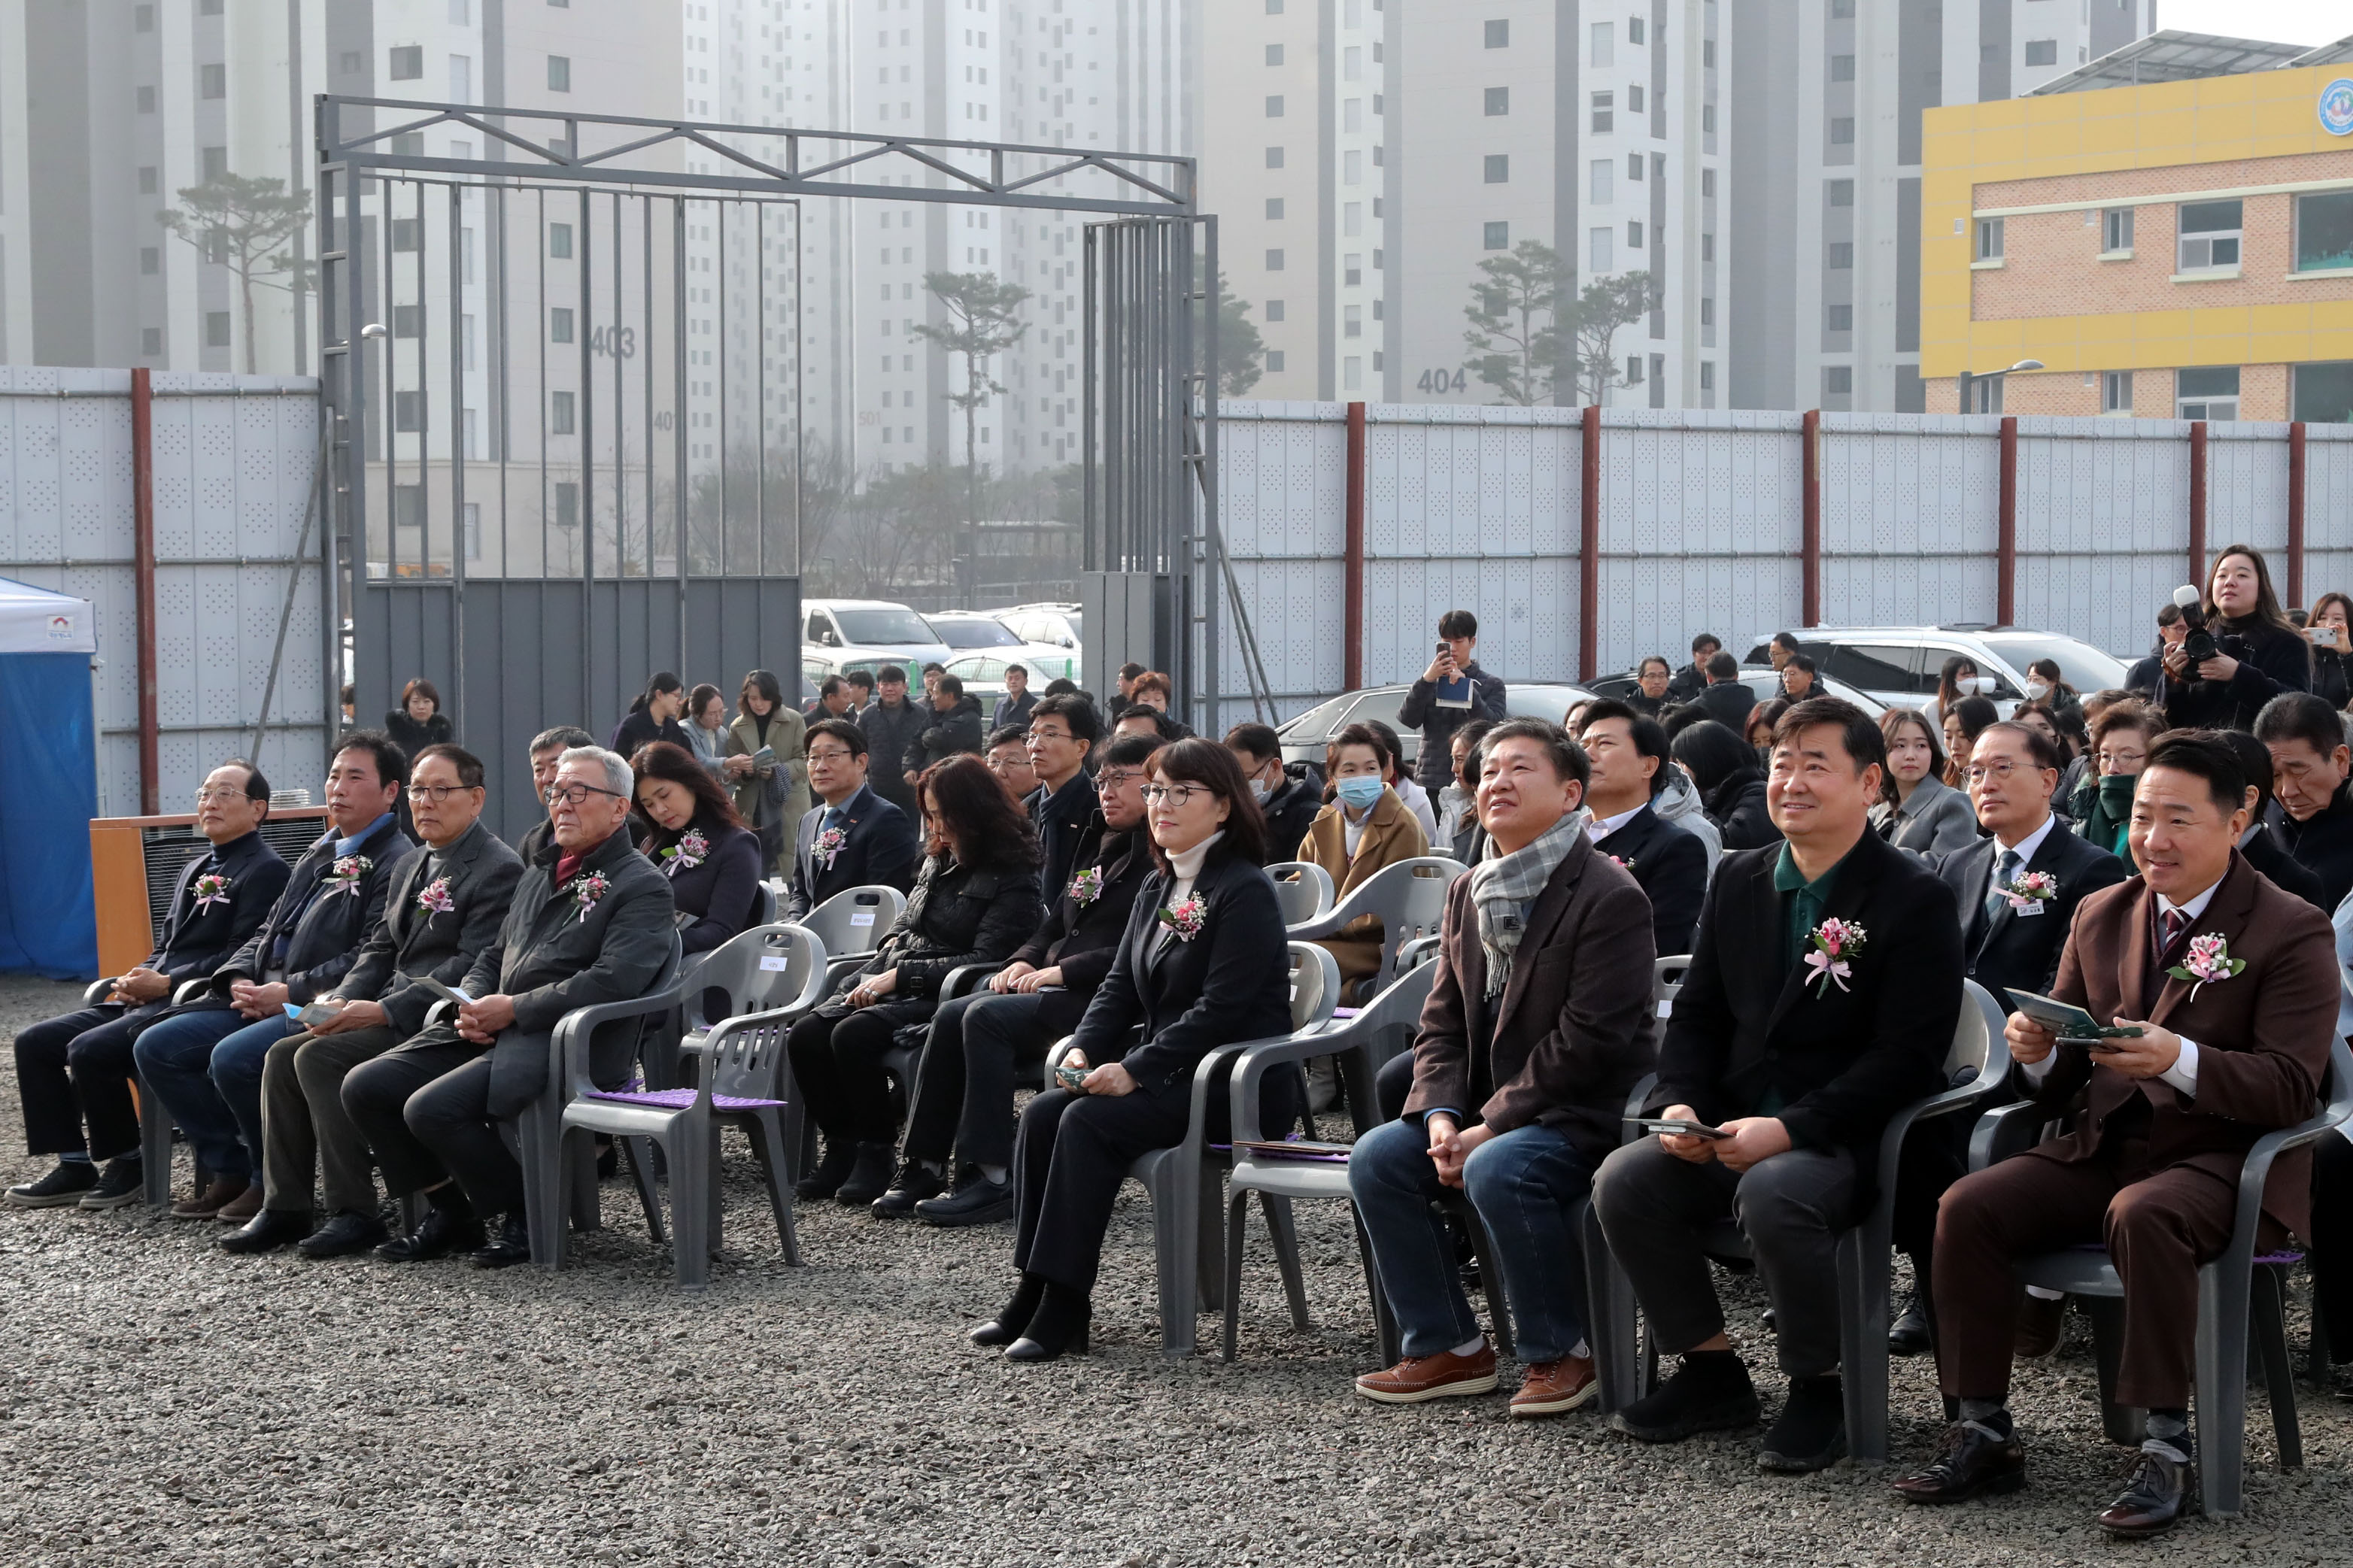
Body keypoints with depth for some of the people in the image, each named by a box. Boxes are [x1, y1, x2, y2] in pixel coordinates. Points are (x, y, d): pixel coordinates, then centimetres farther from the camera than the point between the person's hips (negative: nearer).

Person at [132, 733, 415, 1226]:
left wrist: (288, 993, -18)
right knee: (156, 1047, -2)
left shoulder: (397, 865, -8)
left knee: (233, 1057, -31)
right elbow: (268, 930, 24)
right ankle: (230, 1169, 5)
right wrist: (240, 980, 3)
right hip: (267, 999, 9)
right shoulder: (318, 856, 22)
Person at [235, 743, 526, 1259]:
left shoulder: (499, 870, -10)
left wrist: (383, 1011, -22)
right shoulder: (411, 869, 20)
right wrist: (340, 1001, -2)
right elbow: (379, 950, 19)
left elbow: (471, 967, -18)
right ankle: (284, 1209, -4)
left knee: (319, 1057, -23)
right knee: (283, 1055, -7)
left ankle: (354, 1212, -18)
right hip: (385, 1016, 9)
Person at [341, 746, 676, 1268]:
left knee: (432, 1109, -26)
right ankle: (453, 1208, 9)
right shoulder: (540, 871, 24)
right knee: (364, 1087, -5)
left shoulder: (642, 887, -4)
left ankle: (525, 1218, -6)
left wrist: (513, 1009, -16)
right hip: (489, 1031, 9)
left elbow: (613, 982, -18)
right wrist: (474, 1004, 3)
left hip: (561, 1044, -8)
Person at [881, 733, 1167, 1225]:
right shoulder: (1098, 848, 22)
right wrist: (1023, 961, 5)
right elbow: (1055, 923, 26)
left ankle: (991, 1178, -26)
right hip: (1055, 988, 9)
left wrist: (1061, 971, -16)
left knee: (986, 1017, -26)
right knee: (951, 1016, -13)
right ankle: (923, 1165, -14)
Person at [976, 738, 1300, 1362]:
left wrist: (1136, 1070, -23)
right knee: (1042, 1114, -14)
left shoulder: (1245, 891, -11)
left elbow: (1220, 1007, -19)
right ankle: (1032, 1291, -13)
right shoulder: (1157, 888, 16)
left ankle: (1064, 1307, -24)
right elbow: (1121, 985, 15)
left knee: (1090, 1121, -27)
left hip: (1235, 1083, -8)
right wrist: (1086, 1047, -5)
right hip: (1163, 1073, 8)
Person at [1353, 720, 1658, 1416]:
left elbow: (1590, 1038, -19)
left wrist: (1489, 1126, -20)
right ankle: (1448, 1348, -1)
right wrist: (1442, 1114, -9)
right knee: (1376, 1158, -11)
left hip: (1582, 1114, -8)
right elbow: (1442, 1022, 11)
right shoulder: (1466, 894, 12)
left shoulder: (1610, 896, -14)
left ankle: (1562, 1354, -14)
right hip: (1483, 1110, 8)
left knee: (1498, 1170, -34)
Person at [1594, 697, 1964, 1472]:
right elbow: (1697, 1015, 16)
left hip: (1848, 1139, -6)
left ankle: (1819, 1387, -12)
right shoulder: (1740, 880, 13)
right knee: (1624, 1181, -19)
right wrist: (1680, 1104, -6)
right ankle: (1712, 1373, 0)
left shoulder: (1915, 899, -6)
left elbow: (1907, 1054, -14)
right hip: (1732, 1128, 6)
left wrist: (1790, 1129, -23)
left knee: (1772, 1195, -36)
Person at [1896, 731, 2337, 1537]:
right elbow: (2064, 1080, 16)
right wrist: (2037, 1052, -9)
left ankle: (2166, 1448, -28)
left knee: (2141, 1215, -38)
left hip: (2218, 1159, -5)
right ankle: (1982, 1433, -11)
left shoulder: (2291, 932, -4)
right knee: (1967, 1206, -19)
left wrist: (2179, 1060, -30)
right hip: (2098, 1145, 6)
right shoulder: (2100, 915, 14)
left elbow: (2292, 1086, -14)